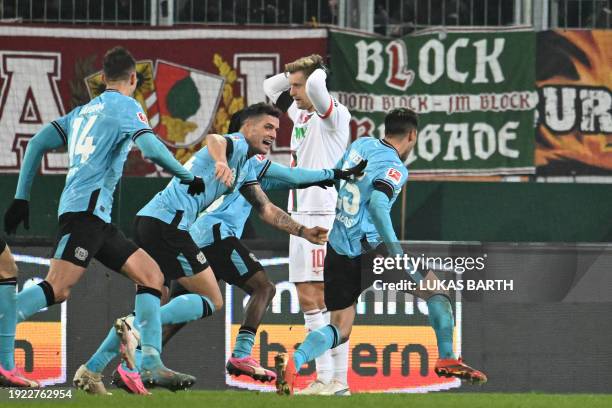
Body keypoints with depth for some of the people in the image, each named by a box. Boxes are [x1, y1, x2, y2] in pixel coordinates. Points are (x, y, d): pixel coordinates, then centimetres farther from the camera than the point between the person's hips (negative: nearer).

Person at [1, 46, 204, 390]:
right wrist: (189, 178, 1)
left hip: (98, 219, 9)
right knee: (57, 289, -20)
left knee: (152, 275, 7)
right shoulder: (126, 107, 1)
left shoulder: (82, 111, 24)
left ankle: (151, 362, -3)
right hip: (87, 207, -9)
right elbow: (152, 149, -13)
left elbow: (37, 144, 20)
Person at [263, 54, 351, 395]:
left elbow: (316, 86, -29)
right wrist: (293, 73, 15)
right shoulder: (301, 114, 17)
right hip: (299, 215, 9)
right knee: (308, 299, 6)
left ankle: (339, 380, -12)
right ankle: (325, 377, 7)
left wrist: (317, 73, -8)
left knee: (324, 298, -11)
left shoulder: (334, 114, -9)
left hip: (323, 216, -9)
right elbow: (271, 87, 32)